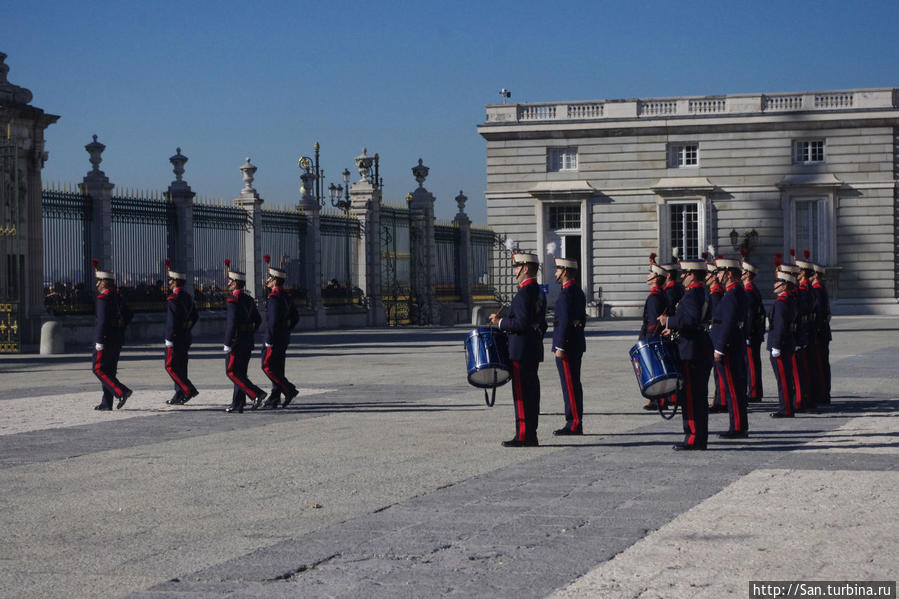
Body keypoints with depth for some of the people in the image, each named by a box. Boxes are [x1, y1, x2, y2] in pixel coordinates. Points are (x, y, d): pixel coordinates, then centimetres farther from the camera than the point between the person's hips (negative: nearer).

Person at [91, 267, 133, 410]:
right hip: (118, 337, 9)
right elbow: (128, 315, 18)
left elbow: (103, 320, -23)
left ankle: (122, 392, -17)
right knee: (110, 369, 11)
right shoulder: (117, 297, 12)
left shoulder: (103, 298, -15)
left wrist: (99, 341, -21)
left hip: (106, 338, -9)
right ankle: (106, 403, 12)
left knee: (99, 369, -4)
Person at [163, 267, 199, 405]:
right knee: (181, 367, 11)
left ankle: (190, 390, -11)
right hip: (185, 337, 9)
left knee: (171, 366, -3)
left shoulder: (173, 299, -17)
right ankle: (179, 397, 14)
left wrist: (169, 339, -20)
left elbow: (172, 321, -22)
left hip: (175, 337, -9)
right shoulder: (188, 297, 12)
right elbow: (195, 316, 19)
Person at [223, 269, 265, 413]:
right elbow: (258, 320, 18)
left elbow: (232, 323, -22)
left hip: (236, 341, -9)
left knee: (232, 372, -2)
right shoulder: (249, 300, 11)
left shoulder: (233, 300, -16)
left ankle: (257, 394, -13)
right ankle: (237, 404, 14)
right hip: (248, 341, 9)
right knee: (240, 372, 12)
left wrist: (227, 344, -19)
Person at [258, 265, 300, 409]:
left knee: (267, 366, -4)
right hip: (284, 339, 10)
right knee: (277, 368, 10)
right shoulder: (286, 296, 13)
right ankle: (274, 399, 12)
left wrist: (269, 341, -20)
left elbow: (273, 320, -24)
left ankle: (289, 389, -7)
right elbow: (295, 316, 19)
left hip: (275, 338, -10)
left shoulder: (274, 297, -18)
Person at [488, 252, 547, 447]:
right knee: (531, 392, 11)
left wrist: (500, 323, -12)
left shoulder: (524, 294, -17)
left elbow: (522, 323, -24)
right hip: (535, 351, 10)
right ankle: (531, 435, 15)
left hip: (522, 352, -10)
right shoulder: (539, 293, 15)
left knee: (522, 394, -7)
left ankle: (523, 436, -5)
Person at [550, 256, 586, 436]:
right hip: (577, 345, 10)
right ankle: (576, 422, 16)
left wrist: (560, 347, -20)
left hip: (566, 346, -10)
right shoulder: (579, 292, 15)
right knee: (574, 384, 12)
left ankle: (573, 424, -7)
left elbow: (565, 322, -21)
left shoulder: (567, 293, -16)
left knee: (570, 385, -8)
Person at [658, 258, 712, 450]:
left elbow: (692, 319, -29)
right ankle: (700, 439, 18)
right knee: (699, 396, 13)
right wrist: (675, 327, 20)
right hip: (704, 351, 10)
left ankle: (694, 438, -6)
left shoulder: (692, 294, -16)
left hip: (692, 352, -10)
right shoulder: (704, 293, 15)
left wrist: (670, 321, -18)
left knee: (691, 396, -7)